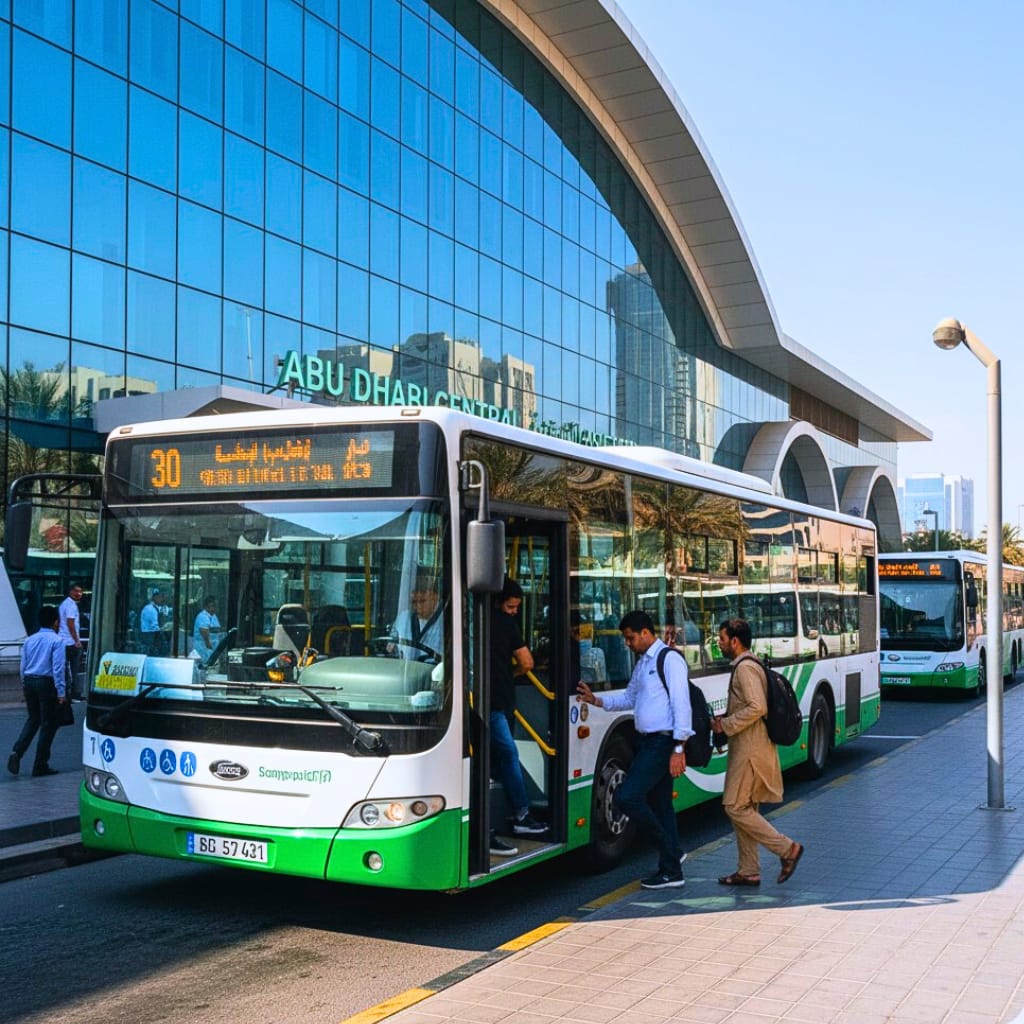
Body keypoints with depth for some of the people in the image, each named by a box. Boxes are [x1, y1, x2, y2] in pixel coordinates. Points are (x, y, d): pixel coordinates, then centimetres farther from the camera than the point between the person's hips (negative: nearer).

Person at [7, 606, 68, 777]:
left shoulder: (30, 640, 9)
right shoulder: (57, 641, -10)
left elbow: (23, 667, 12)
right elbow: (58, 668, -15)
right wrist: (61, 692, -13)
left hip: (29, 681, 6)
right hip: (47, 683, -6)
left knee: (32, 720, 19)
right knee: (48, 724, 5)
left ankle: (16, 752, 0)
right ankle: (40, 765, 9)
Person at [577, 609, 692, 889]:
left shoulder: (670, 660, -12)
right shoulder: (642, 662, 16)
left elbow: (681, 705, -16)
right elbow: (629, 698, 23)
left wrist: (679, 748, -20)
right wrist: (596, 700, 11)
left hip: (662, 743, -9)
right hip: (646, 741, 9)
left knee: (626, 797, -14)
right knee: (659, 805, 13)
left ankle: (668, 845, 4)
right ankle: (671, 871, 22)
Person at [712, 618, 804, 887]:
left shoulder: (746, 667, -16)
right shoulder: (744, 665, 16)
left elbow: (757, 707, -26)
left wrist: (726, 725, -17)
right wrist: (725, 718, 10)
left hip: (751, 750, -10)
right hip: (747, 749, 10)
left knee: (736, 807, -7)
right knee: (744, 809, 12)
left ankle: (787, 849, -1)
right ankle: (749, 872, 17)